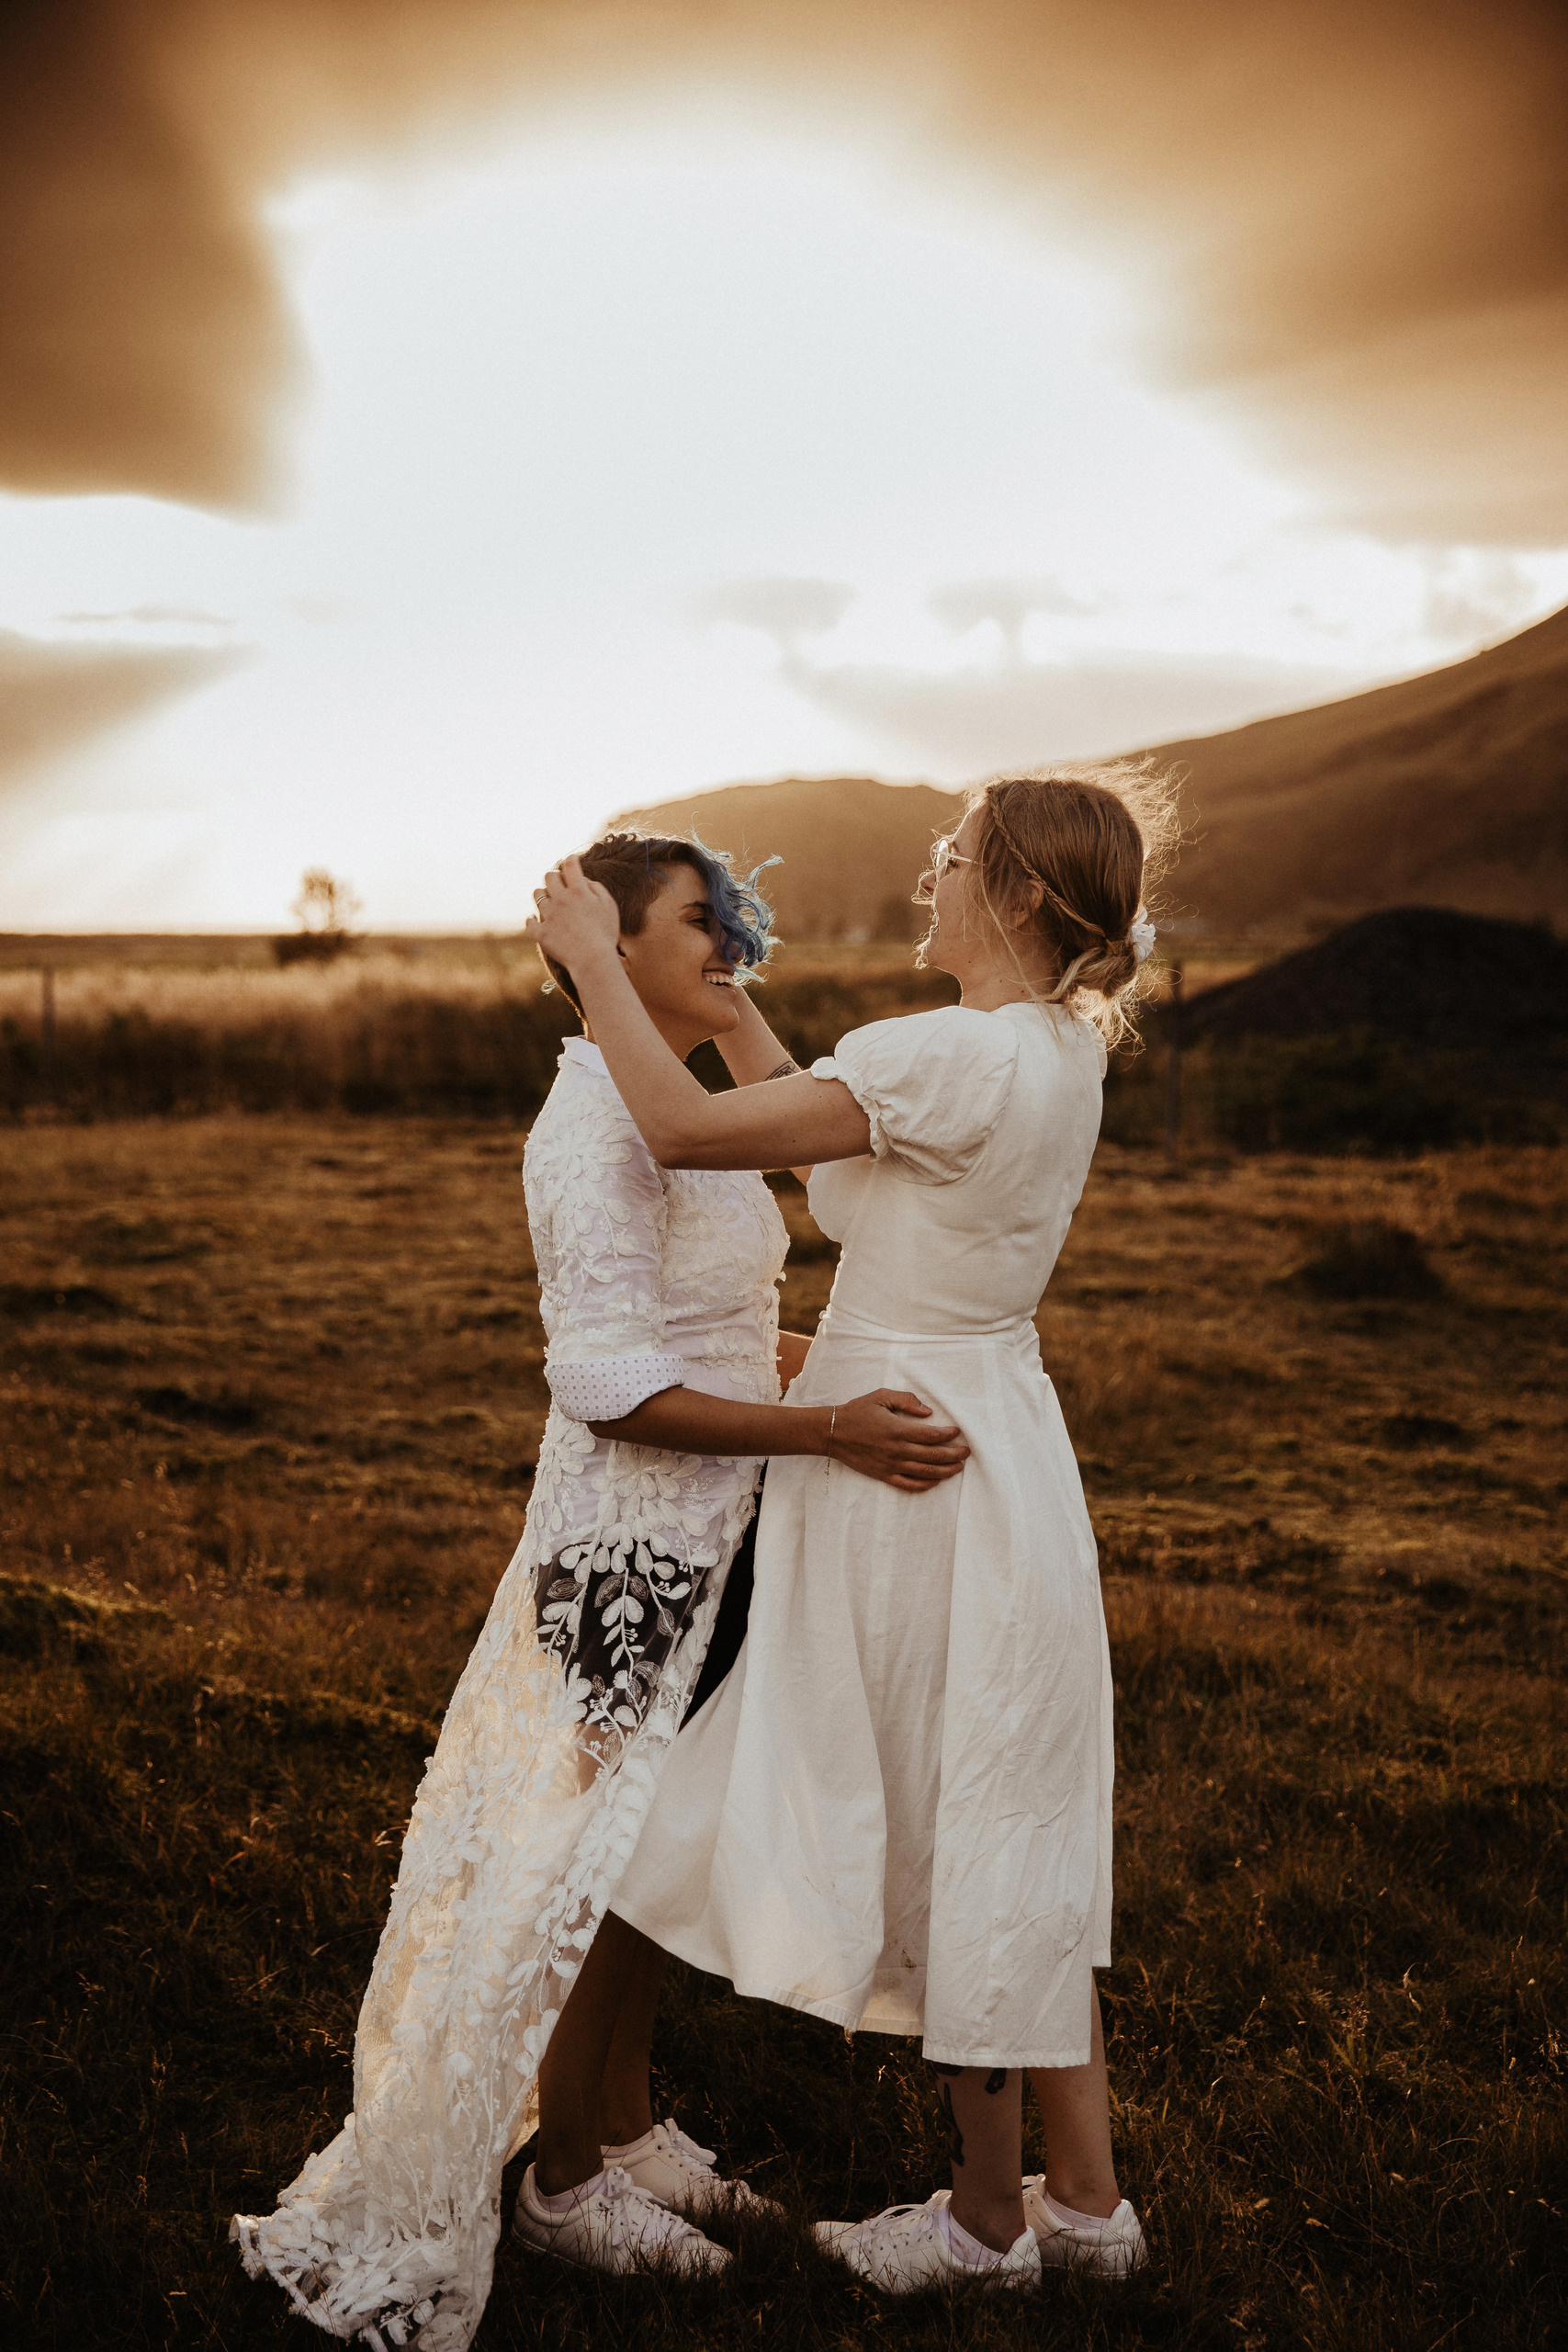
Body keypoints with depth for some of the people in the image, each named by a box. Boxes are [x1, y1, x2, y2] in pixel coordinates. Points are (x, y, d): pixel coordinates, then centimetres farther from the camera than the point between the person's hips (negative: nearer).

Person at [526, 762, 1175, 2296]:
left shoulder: (951, 1059, -23)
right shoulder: (1058, 1053, 5)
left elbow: (683, 1131, -25)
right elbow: (823, 1112, 16)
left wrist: (595, 961, -12)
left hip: (913, 1472, -9)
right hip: (1004, 1462, 9)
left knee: (946, 1846, 7)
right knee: (1021, 1847, 17)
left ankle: (988, 2220, 25)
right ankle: (1085, 2198, 29)